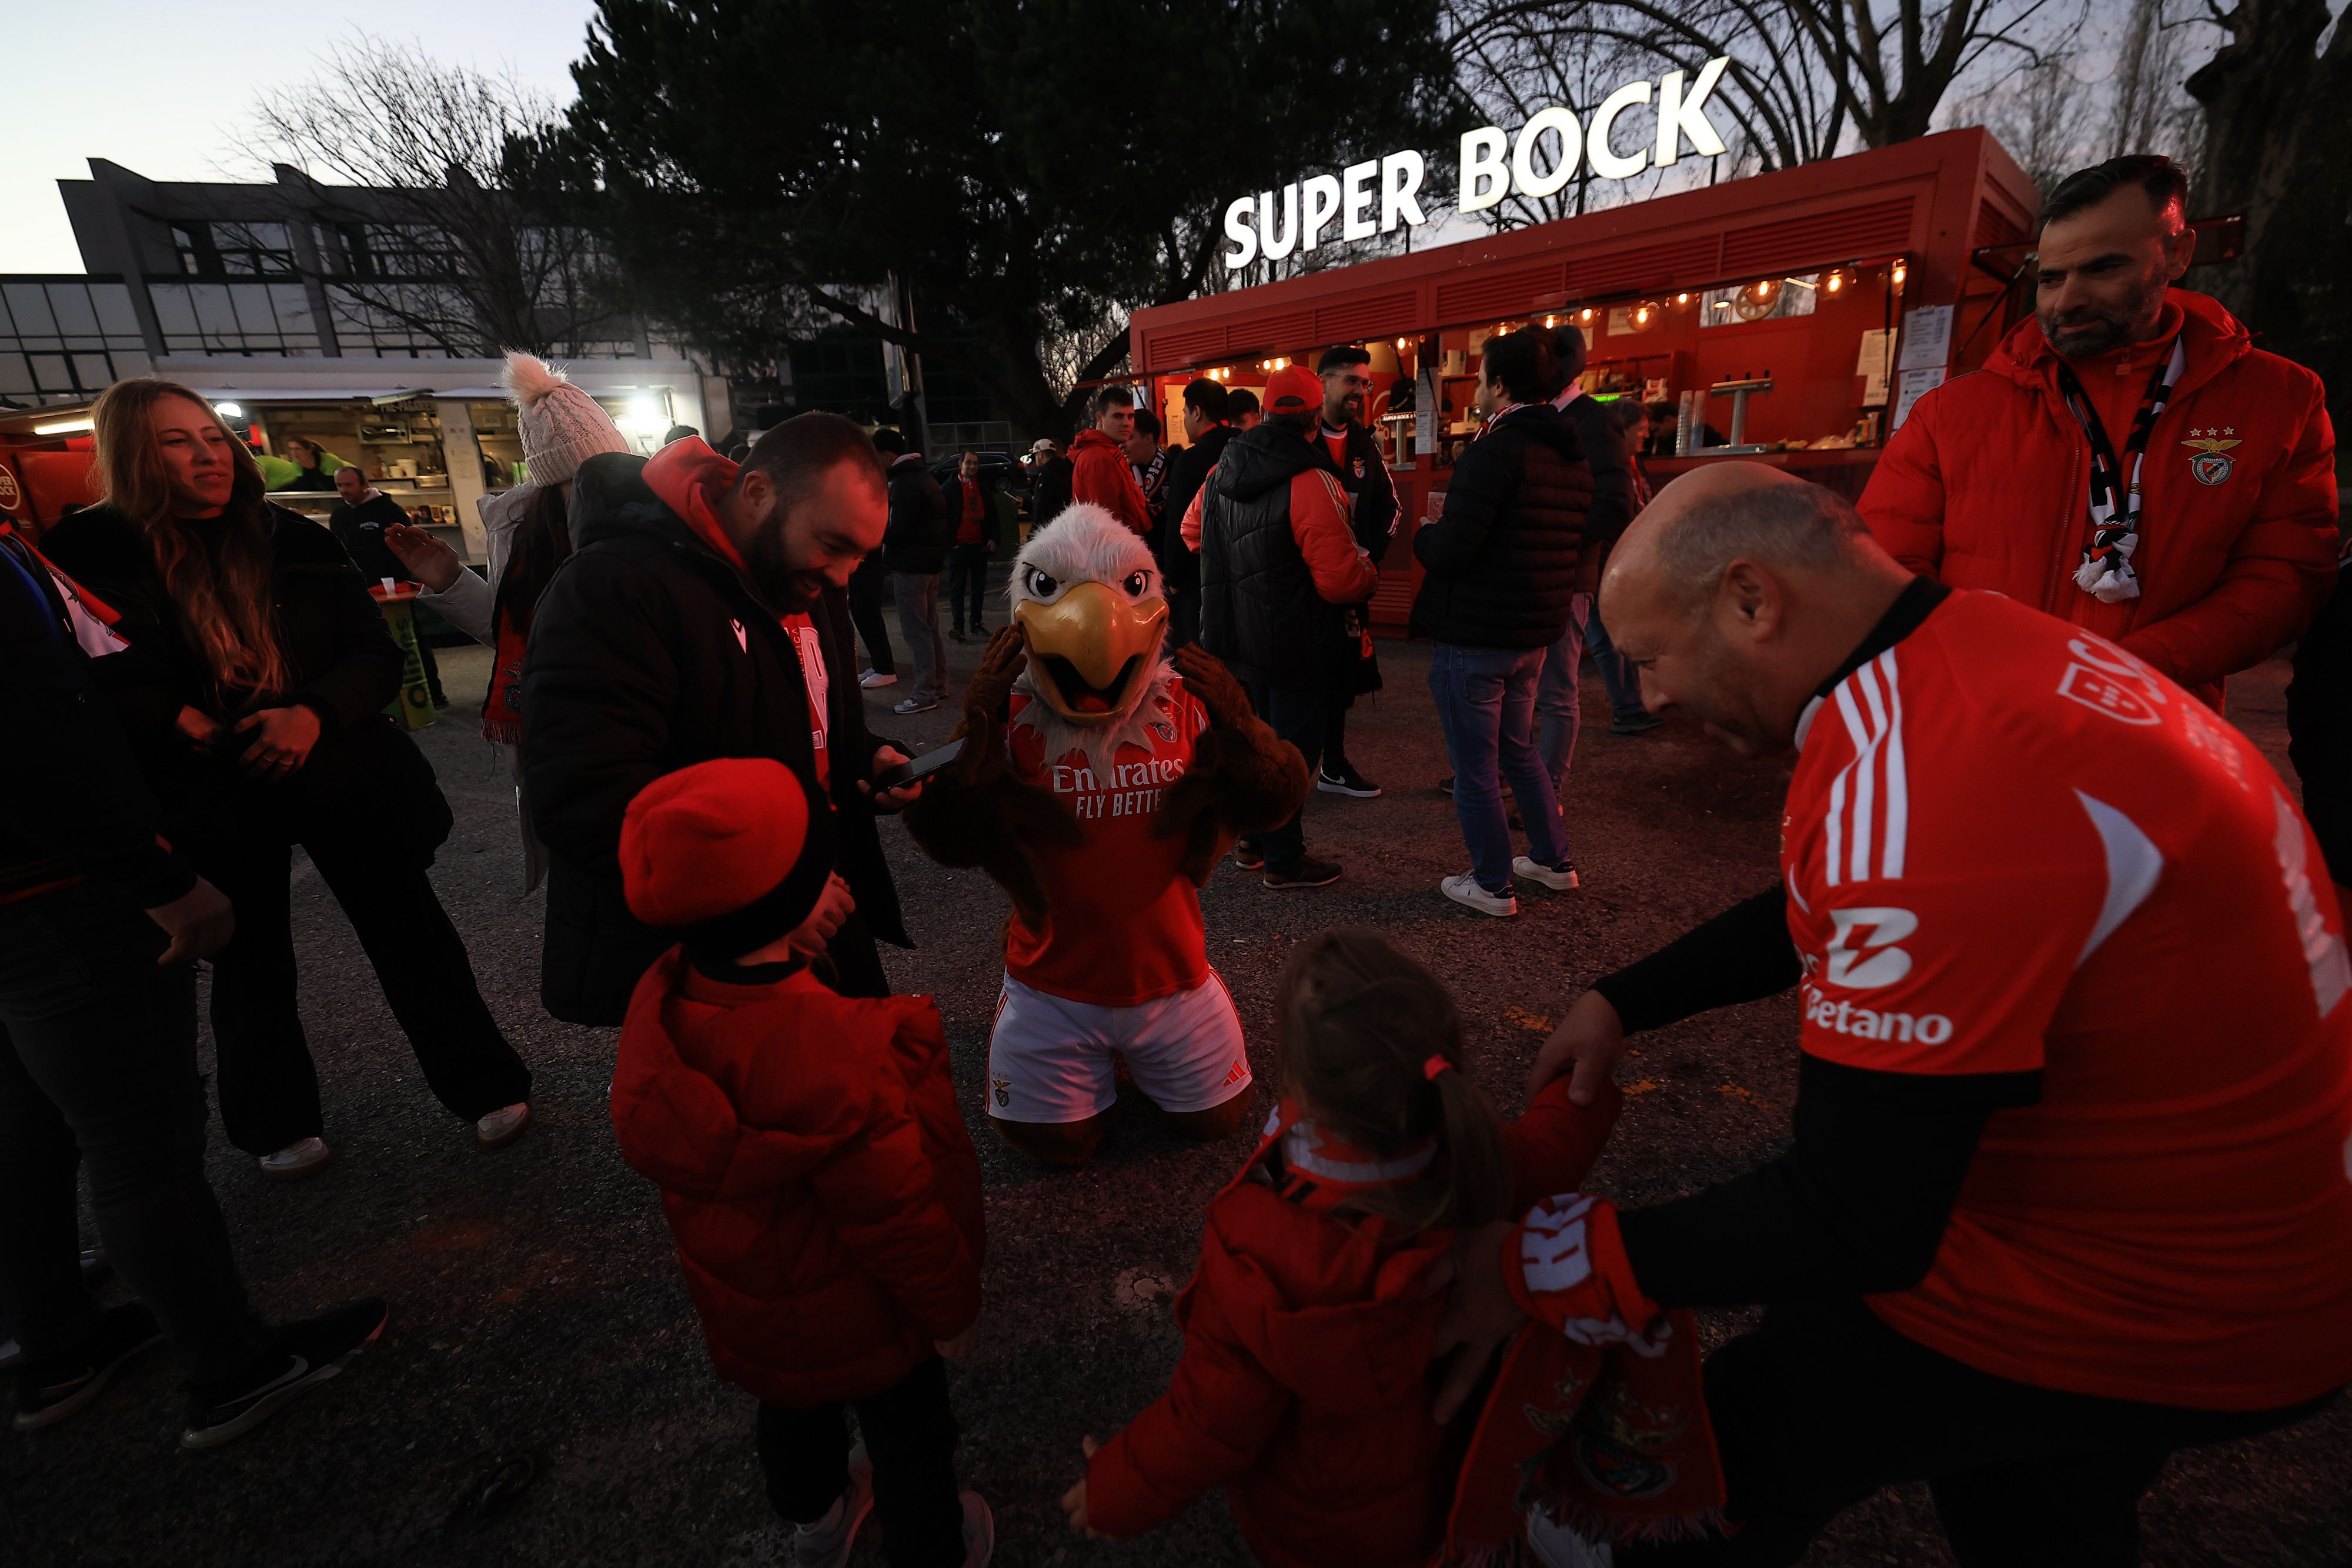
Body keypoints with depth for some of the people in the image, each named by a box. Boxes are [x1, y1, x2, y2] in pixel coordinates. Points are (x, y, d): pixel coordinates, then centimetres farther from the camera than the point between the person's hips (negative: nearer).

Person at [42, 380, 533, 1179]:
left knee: (410, 932, 6)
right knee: (251, 961, 13)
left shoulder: (295, 541, -1)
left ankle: (485, 1085, 20)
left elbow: (377, 657, -3)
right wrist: (178, 721, -19)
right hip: (213, 798, 0)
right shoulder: (91, 553, -4)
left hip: (336, 774, 1)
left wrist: (315, 713, -20)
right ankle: (277, 1123, 34)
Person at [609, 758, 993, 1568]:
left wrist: (792, 946, -14)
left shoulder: (662, 999, -20)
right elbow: (898, 1214, -28)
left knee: (794, 1404, 35)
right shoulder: (833, 1056, -42)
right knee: (911, 1436, 23)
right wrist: (952, 1307, -11)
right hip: (856, 1315, -7)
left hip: (742, 1304, 7)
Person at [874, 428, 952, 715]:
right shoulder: (925, 478, 16)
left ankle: (925, 694, -6)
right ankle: (939, 685, 21)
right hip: (930, 562, 10)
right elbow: (942, 523, 20)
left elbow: (899, 530, -21)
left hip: (910, 566, -10)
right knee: (931, 627, 14)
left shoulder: (904, 483, -15)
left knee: (916, 630, -7)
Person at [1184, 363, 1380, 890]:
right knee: (1294, 747, 5)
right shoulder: (1312, 484, -21)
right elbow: (1342, 580, -23)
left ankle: (1253, 839, 34)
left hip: (1238, 638, 7)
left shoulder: (1223, 471, 1)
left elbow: (1192, 531, 17)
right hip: (1296, 646, -7)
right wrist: (1369, 571, -2)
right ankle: (1285, 861, 16)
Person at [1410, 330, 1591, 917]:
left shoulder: (1496, 450, -17)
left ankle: (1492, 884, 15)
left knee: (1475, 766, 4)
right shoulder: (1573, 457, 11)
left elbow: (1449, 551, -24)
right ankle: (1553, 859, 33)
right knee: (1519, 748, 24)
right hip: (1535, 633, 9)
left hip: (1473, 637, -9)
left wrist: (1425, 533, -1)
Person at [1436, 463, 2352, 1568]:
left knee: (1737, 1450, 6)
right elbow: (1828, 915, 11)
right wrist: (1623, 1001, 5)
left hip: (2146, 1309, -9)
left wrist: (1536, 1269, -22)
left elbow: (1857, 1225, -31)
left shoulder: (1915, 783, -35)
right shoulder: (1985, 649, -2)